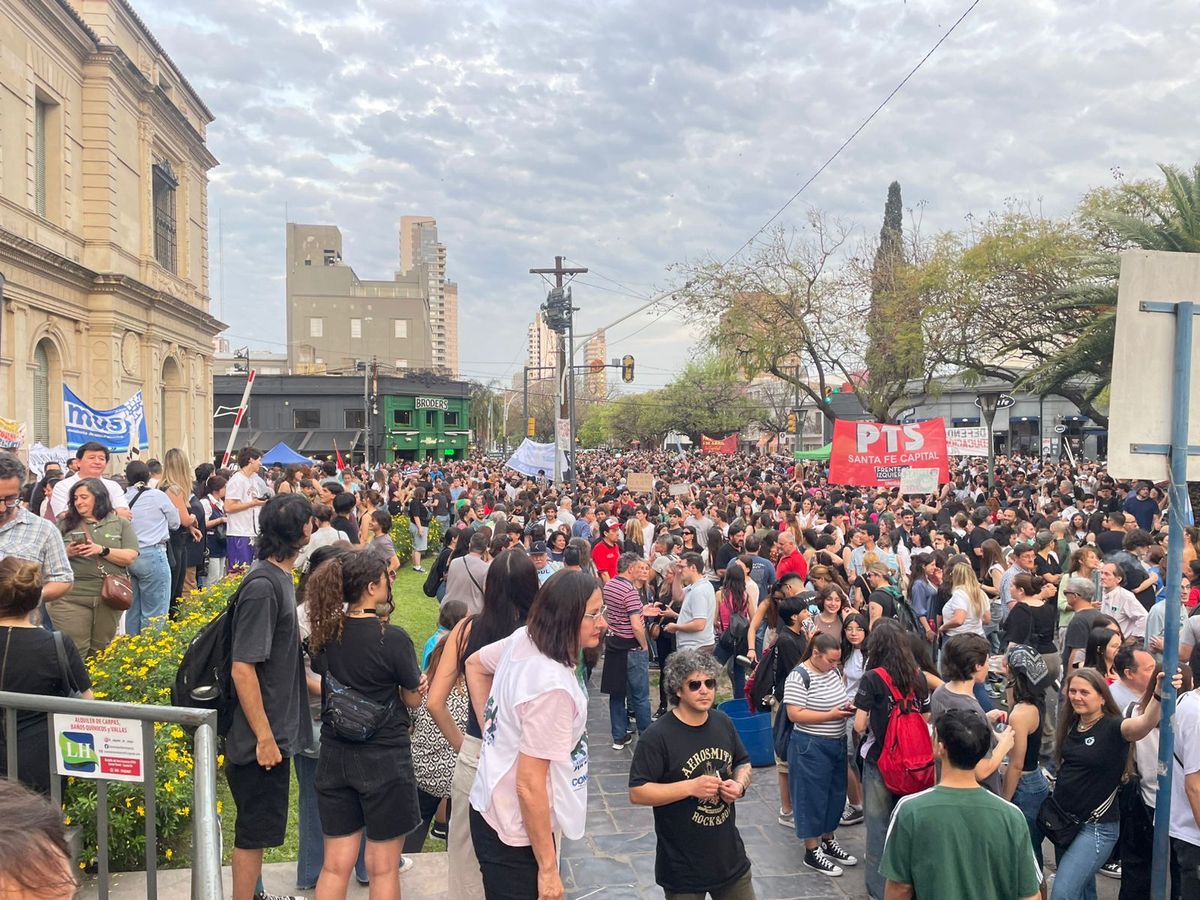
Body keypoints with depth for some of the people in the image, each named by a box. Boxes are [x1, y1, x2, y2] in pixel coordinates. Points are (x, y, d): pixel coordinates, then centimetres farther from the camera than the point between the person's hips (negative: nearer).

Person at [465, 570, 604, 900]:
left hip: (494, 810, 8)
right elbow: (530, 786, -27)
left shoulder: (522, 638, -7)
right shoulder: (553, 686, -31)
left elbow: (474, 664, 14)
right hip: (515, 832, -8)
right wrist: (548, 869, -18)